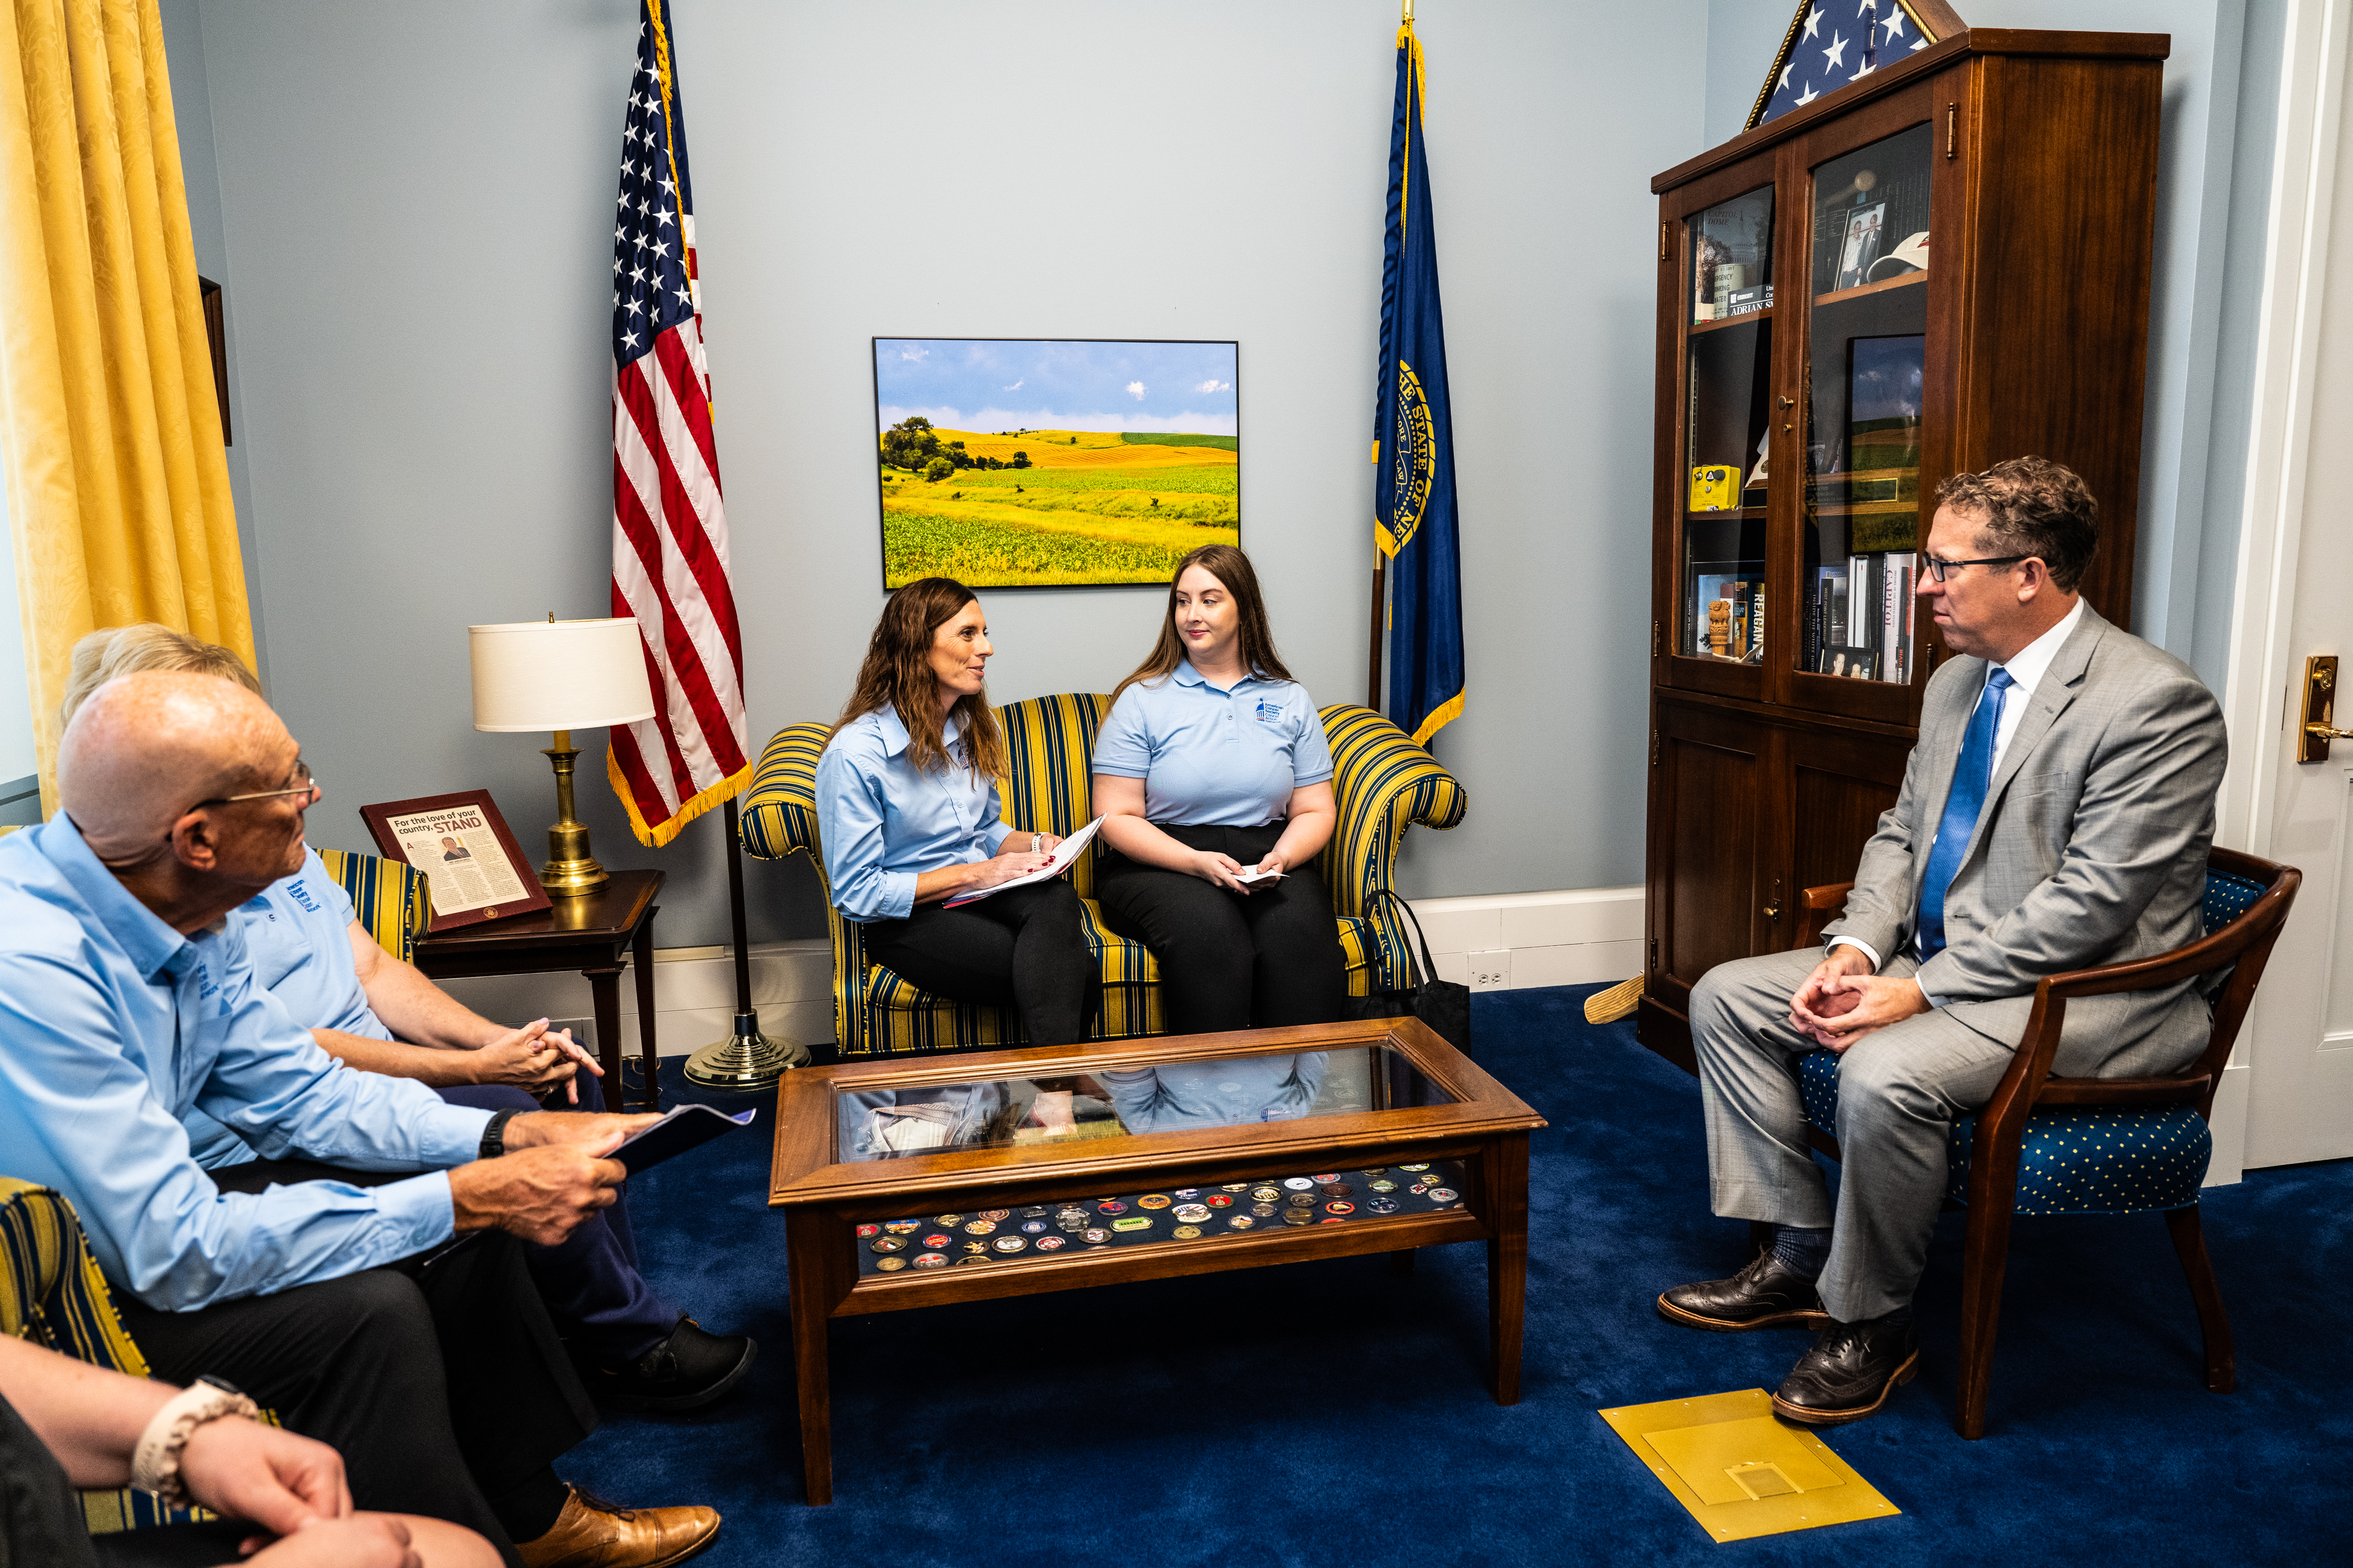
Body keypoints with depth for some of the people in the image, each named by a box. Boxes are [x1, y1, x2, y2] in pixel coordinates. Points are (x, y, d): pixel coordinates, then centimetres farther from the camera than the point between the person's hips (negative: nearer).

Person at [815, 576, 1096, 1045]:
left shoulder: (974, 727, 12)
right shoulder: (854, 753, -12)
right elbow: (856, 893, -12)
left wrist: (1029, 845, 1)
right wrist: (972, 873, -17)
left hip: (982, 891, 7)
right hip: (905, 921, -7)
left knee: (1055, 898, -33)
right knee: (1076, 971, -32)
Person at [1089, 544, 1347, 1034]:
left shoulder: (1290, 701, 14)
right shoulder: (1142, 700, 5)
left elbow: (1315, 810, 12)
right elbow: (1117, 817, -1)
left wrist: (1281, 858, -11)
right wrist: (1197, 862, -16)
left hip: (1265, 860, 2)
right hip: (1160, 861, -2)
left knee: (1299, 928, -31)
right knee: (1207, 929, -34)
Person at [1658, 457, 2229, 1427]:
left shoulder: (2155, 701, -18)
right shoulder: (1957, 683, 9)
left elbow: (2090, 902, -23)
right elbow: (1901, 832, 14)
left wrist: (1921, 989, -23)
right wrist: (1857, 948, -4)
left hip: (2088, 995, -9)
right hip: (1938, 961, 9)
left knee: (1884, 1074, -34)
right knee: (1726, 998, 1)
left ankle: (1874, 1324, -7)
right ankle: (1799, 1255, 9)